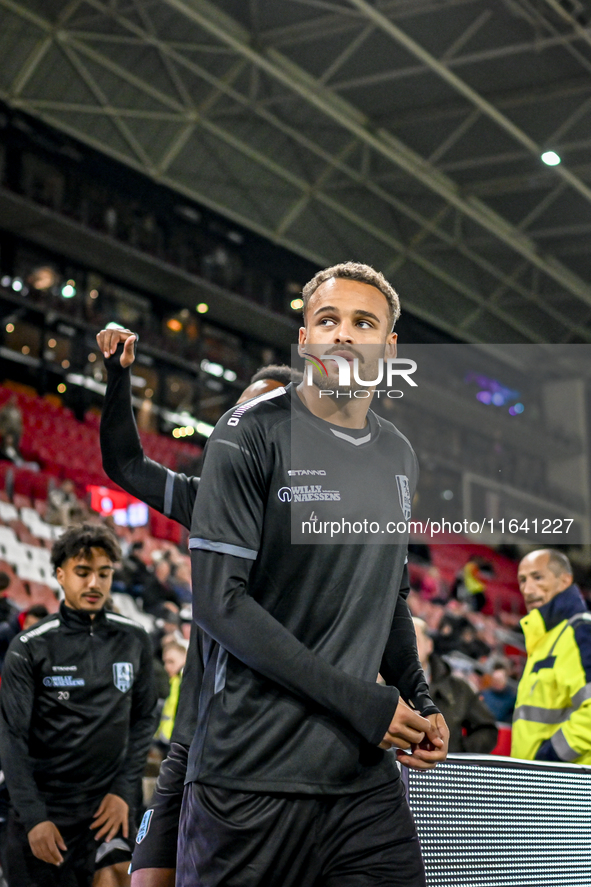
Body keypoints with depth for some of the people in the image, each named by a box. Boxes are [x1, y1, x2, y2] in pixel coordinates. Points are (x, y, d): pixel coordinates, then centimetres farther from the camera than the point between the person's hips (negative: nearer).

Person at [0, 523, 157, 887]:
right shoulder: (29, 648, -4)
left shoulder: (134, 640, 4)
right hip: (43, 813, -2)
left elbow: (144, 717, 9)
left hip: (108, 810, 2)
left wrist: (124, 790, -1)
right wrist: (34, 817, -14)